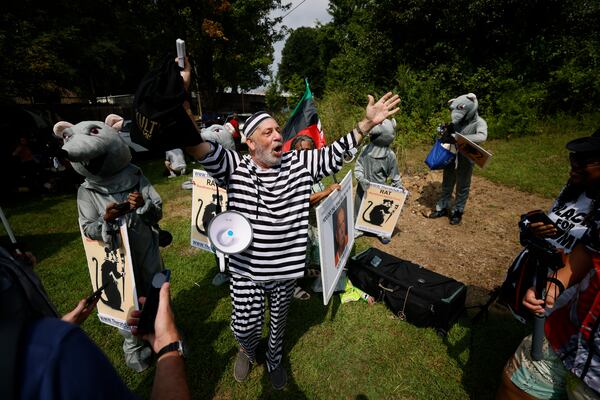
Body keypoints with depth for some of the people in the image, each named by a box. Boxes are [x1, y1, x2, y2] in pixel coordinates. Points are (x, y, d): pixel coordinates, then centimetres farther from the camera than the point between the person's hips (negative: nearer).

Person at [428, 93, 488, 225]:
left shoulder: (479, 123, -17)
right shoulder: (459, 119, -2)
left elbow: (482, 137, -38)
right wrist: (446, 131, -7)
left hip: (465, 161, -5)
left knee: (462, 188, 9)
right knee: (447, 185, 16)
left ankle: (457, 212, 24)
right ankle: (442, 208, 30)